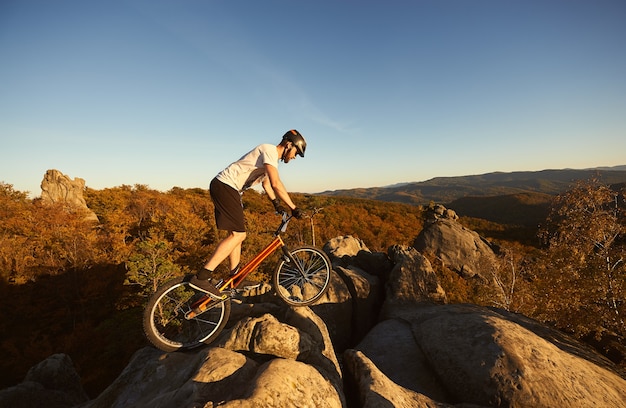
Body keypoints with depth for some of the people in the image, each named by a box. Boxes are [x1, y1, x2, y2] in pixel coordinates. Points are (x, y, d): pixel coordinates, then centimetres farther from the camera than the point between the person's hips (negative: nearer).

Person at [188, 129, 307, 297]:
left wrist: (277, 204, 23)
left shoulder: (270, 156, 19)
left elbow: (266, 184, 29)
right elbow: (276, 184, -26)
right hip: (225, 186, -10)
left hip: (226, 189, 10)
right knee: (238, 234, -15)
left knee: (237, 234, 10)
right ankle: (201, 277, -14)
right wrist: (294, 208, -22)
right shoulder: (270, 150, -13)